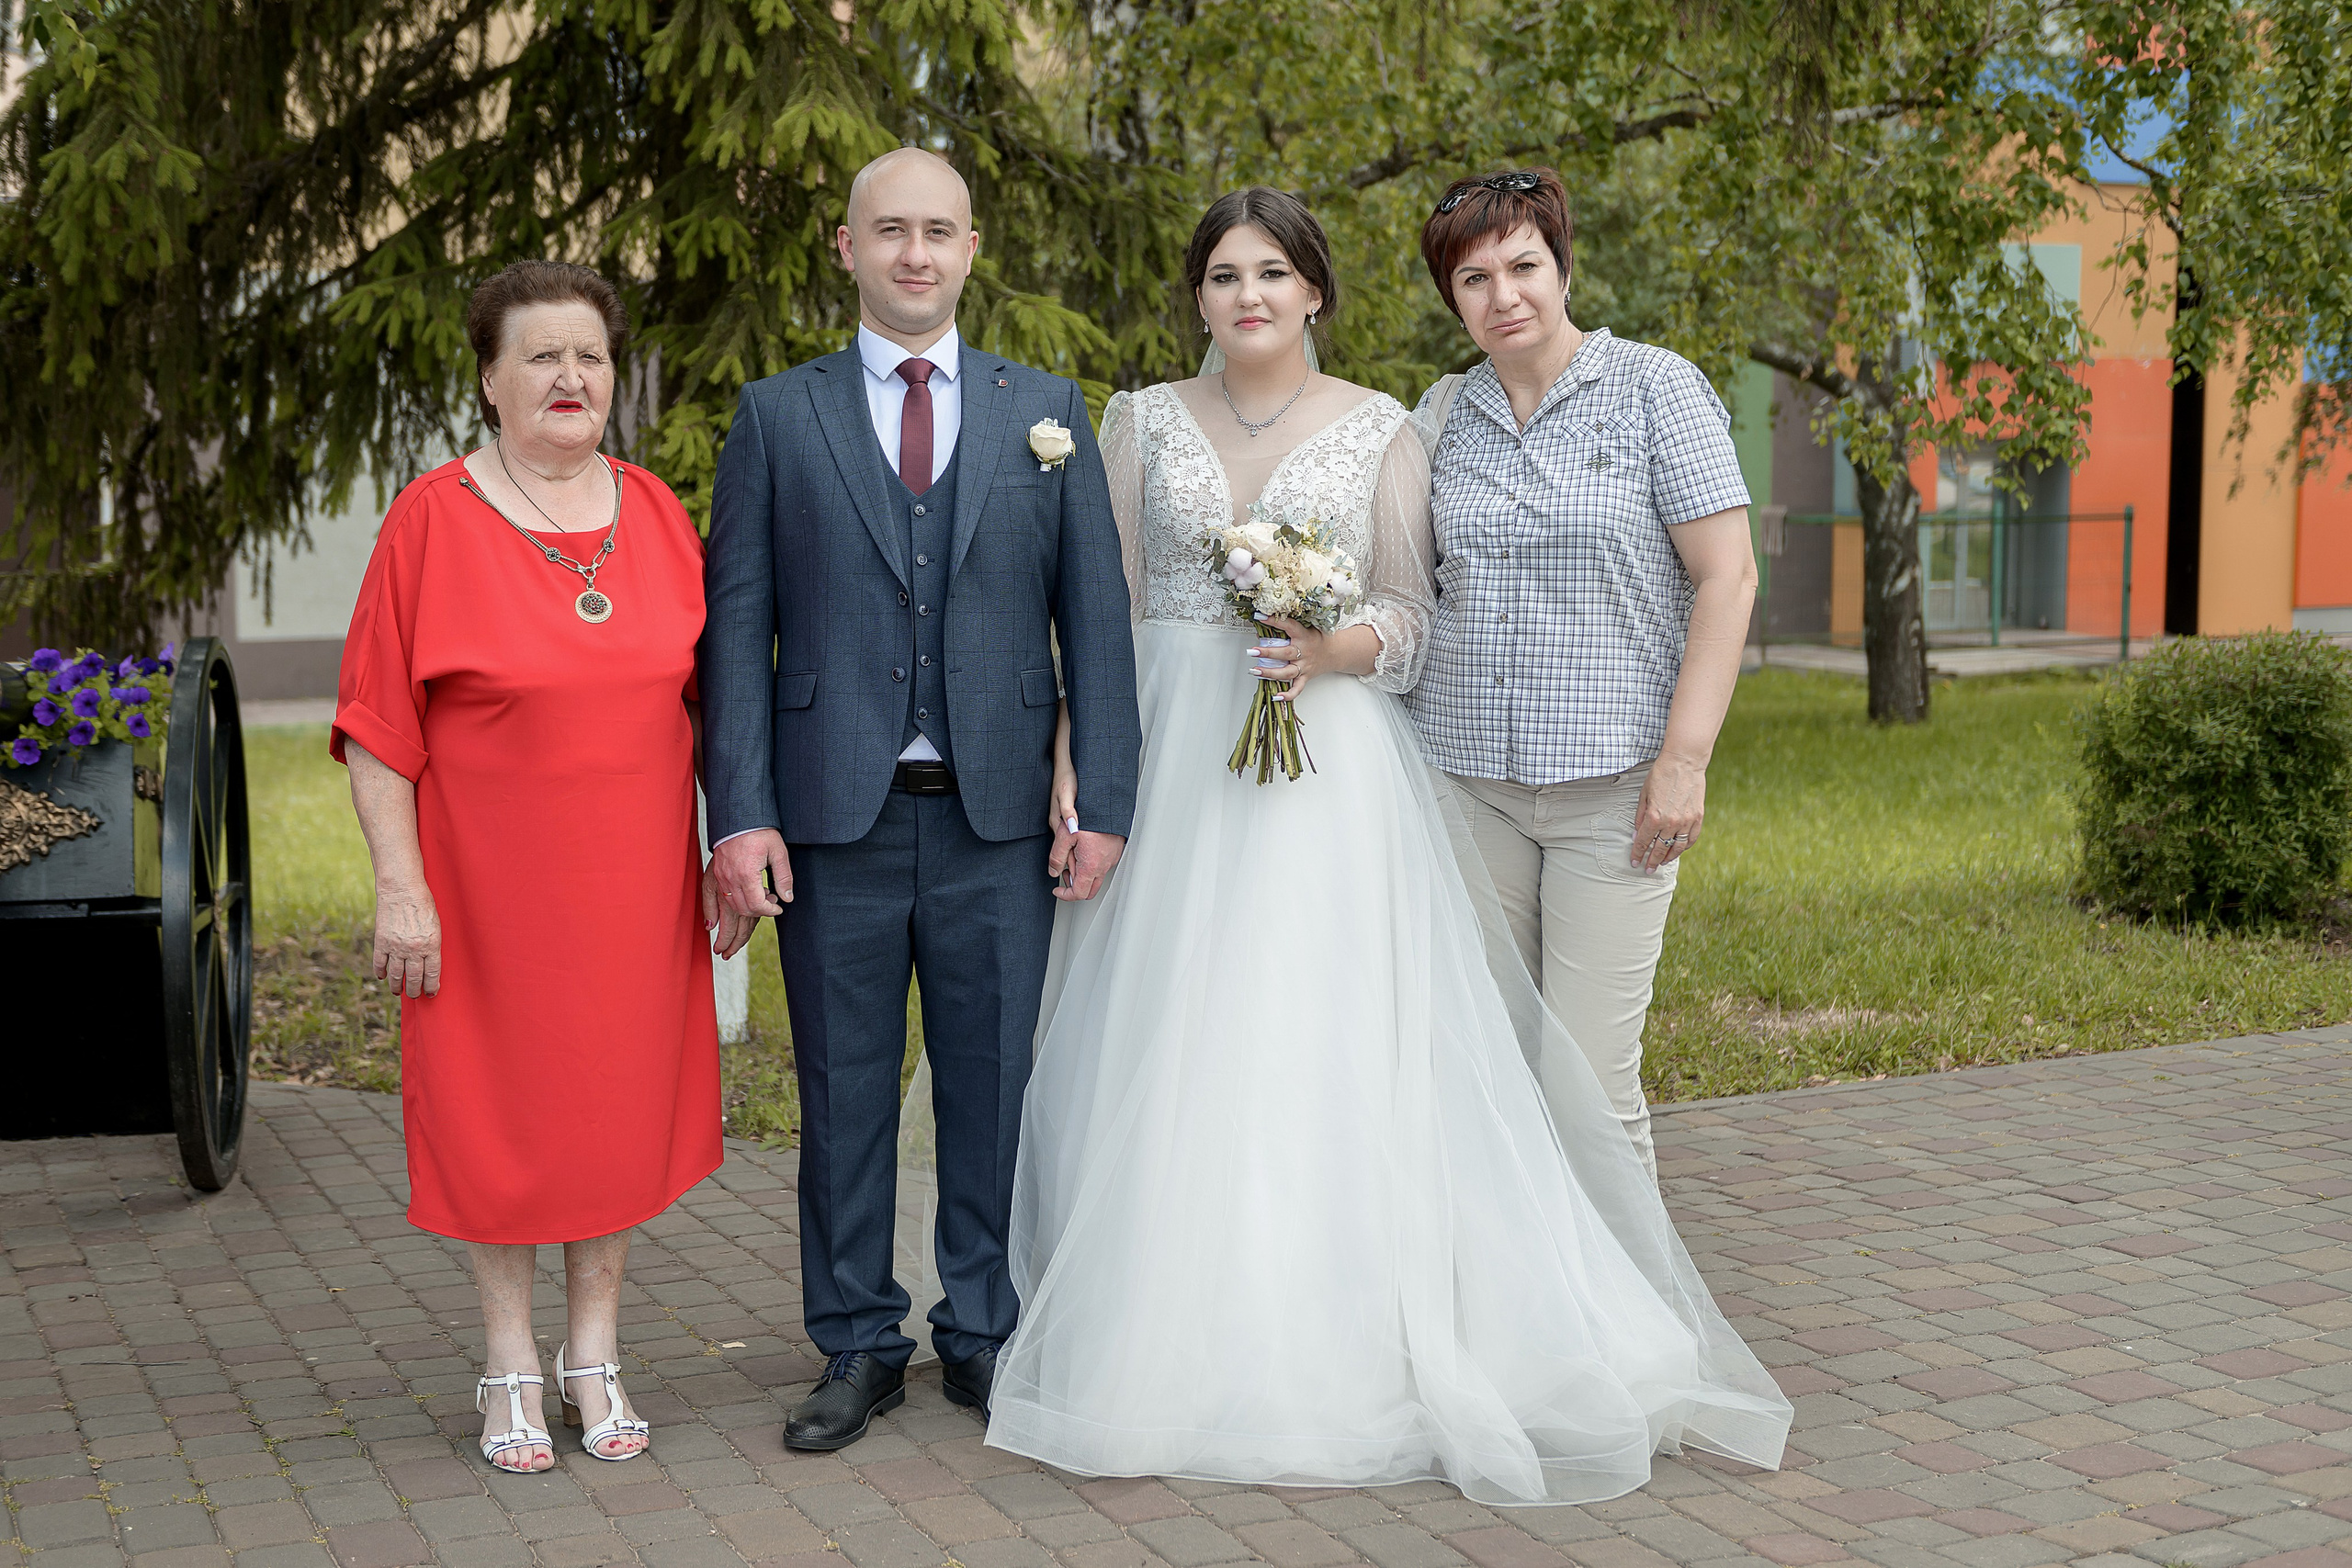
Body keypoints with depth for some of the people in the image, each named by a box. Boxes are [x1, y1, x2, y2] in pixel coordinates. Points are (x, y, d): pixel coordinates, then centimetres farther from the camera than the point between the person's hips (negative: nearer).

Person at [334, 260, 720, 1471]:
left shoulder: (654, 512, 4)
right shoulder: (432, 521, -8)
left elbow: (705, 696, 9)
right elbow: (377, 725, -8)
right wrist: (399, 885, -13)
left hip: (633, 881, 3)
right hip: (488, 882, -3)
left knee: (620, 1101, 11)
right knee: (498, 1110, 6)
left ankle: (594, 1356, 25)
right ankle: (512, 1369, 21)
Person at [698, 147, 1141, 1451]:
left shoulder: (1047, 411, 8)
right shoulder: (777, 416, 6)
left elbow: (1096, 618, 5)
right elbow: (736, 628, 2)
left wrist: (1107, 804, -2)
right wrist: (740, 816, -7)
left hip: (997, 820, 1)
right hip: (833, 817, 0)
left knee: (996, 1088, 7)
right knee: (843, 1095, 7)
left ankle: (984, 1335, 22)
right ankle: (858, 1346, 20)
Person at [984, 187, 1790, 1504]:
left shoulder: (1381, 431, 6)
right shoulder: (1144, 422, 9)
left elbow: (1415, 616, 4)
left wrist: (1340, 650, -16)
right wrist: (1076, 756, -4)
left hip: (1330, 769, -1)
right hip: (1169, 766, 2)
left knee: (1323, 1050, -4)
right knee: (1161, 1062, 0)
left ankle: (1335, 1346, 4)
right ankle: (1164, 1342, 11)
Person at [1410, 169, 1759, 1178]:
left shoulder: (1655, 389, -1)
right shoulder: (1443, 414, 11)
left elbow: (1727, 576, -6)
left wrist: (1684, 761, -12)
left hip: (1612, 783, -4)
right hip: (1468, 777, 4)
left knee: (1586, 1078, -8)